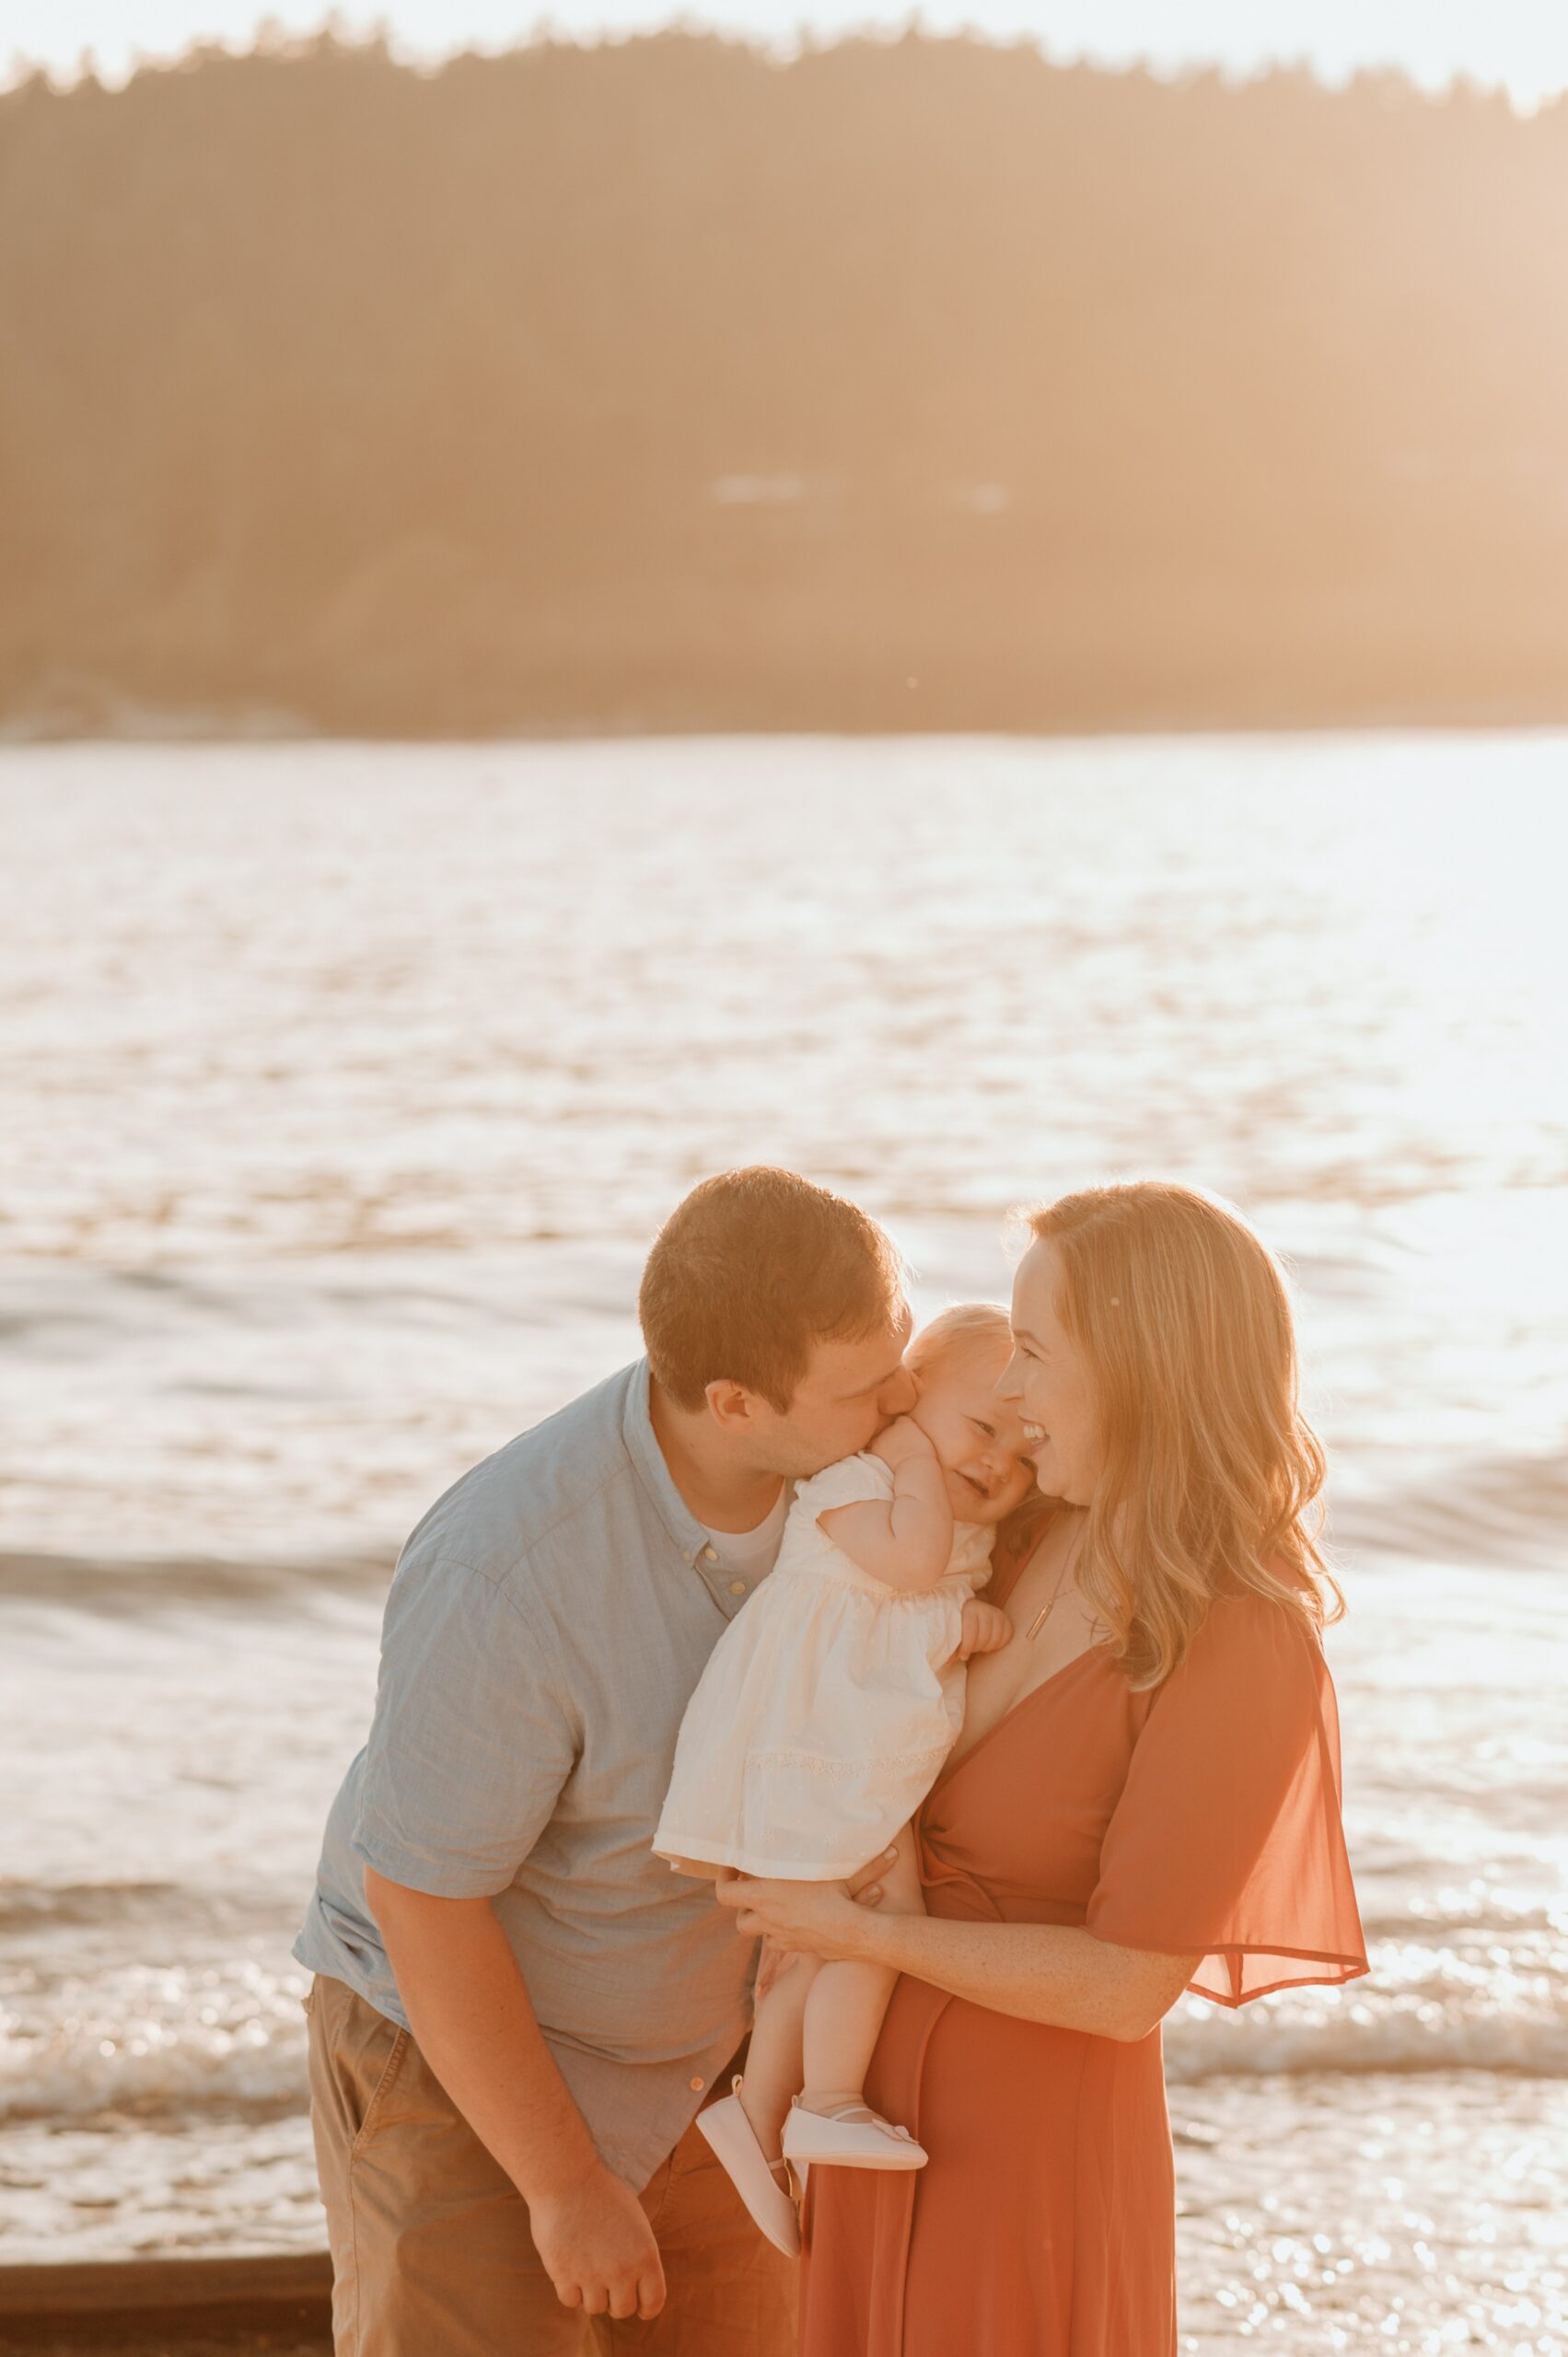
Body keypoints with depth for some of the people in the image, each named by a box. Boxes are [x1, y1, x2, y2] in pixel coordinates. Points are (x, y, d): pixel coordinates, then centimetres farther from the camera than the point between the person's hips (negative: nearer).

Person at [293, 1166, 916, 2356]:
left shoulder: (835, 1445, -20)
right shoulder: (509, 1578, -40)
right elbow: (420, 1899, -28)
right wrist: (567, 2187, -20)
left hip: (685, 2035, 6)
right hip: (458, 2047, -6)